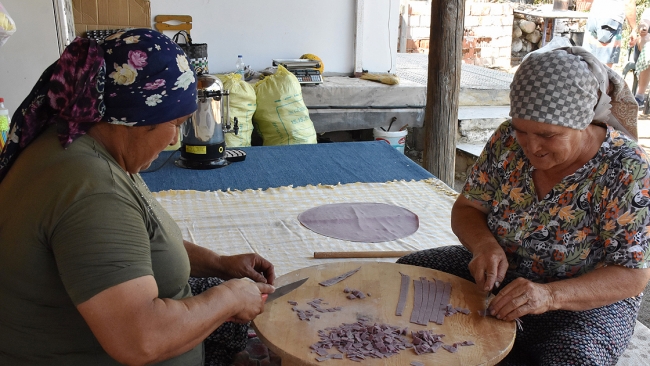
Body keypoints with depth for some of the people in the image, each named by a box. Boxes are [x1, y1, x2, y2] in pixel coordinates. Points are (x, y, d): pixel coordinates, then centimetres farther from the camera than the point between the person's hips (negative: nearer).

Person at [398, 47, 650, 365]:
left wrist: (549, 295, -37)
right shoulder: (509, 139, -10)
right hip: (501, 274, 5)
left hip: (587, 301, -4)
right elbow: (466, 208, -2)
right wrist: (486, 245, -26)